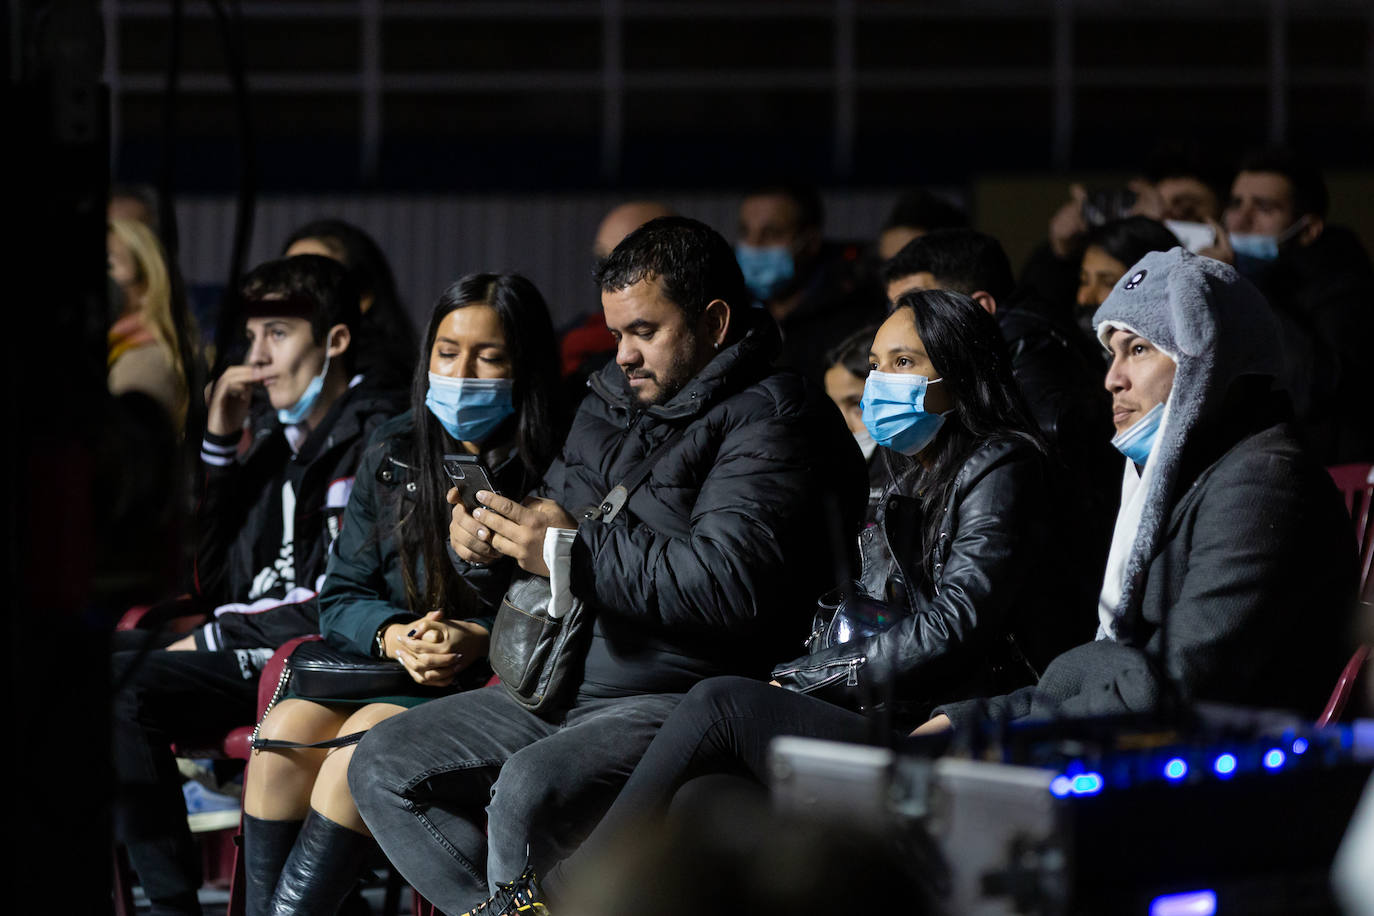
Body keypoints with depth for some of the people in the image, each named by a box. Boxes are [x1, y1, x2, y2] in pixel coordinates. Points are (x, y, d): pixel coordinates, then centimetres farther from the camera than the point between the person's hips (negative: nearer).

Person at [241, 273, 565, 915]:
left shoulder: (552, 472, -6)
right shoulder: (392, 458, 11)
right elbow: (342, 594, 13)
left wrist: (483, 639, -20)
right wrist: (391, 634, -8)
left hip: (498, 682, -5)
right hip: (385, 666, 5)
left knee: (369, 736, -30)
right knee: (285, 732, -22)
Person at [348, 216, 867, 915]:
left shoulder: (768, 423, -10)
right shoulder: (610, 405, 18)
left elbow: (729, 582, -23)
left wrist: (571, 553, -18)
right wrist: (488, 536, 1)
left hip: (682, 698, -10)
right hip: (559, 687, 10)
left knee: (530, 790, -34)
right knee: (382, 765, -1)